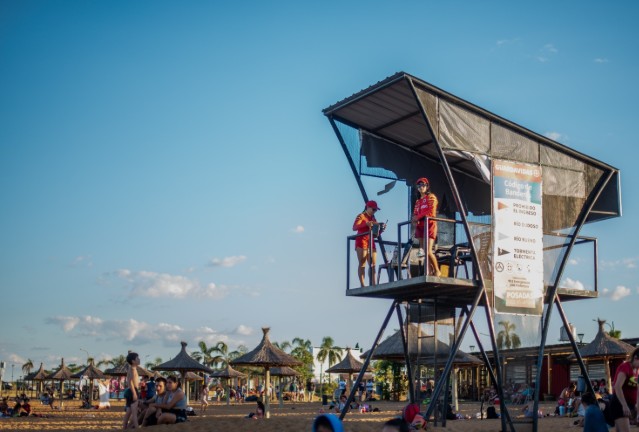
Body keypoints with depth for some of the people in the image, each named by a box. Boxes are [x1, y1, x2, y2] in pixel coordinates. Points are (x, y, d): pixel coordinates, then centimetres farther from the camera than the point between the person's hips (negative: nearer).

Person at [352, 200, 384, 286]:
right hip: (362, 241, -7)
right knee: (362, 264, -9)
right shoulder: (361, 216, -1)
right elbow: (354, 227, -15)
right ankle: (362, 285, -14)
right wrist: (366, 224, -25)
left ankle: (373, 284, -6)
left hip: (371, 242, 7)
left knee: (372, 264, -2)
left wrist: (381, 229, -3)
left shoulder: (373, 218, 18)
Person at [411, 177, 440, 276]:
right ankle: (430, 271, 9)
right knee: (423, 252, 2)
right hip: (420, 227, 7)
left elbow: (431, 212, -11)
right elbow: (415, 214, 16)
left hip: (429, 225, -7)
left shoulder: (431, 197, 1)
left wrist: (418, 217, -10)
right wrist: (415, 220, -7)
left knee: (428, 251, -16)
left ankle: (437, 271, -1)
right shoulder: (418, 201, 22)